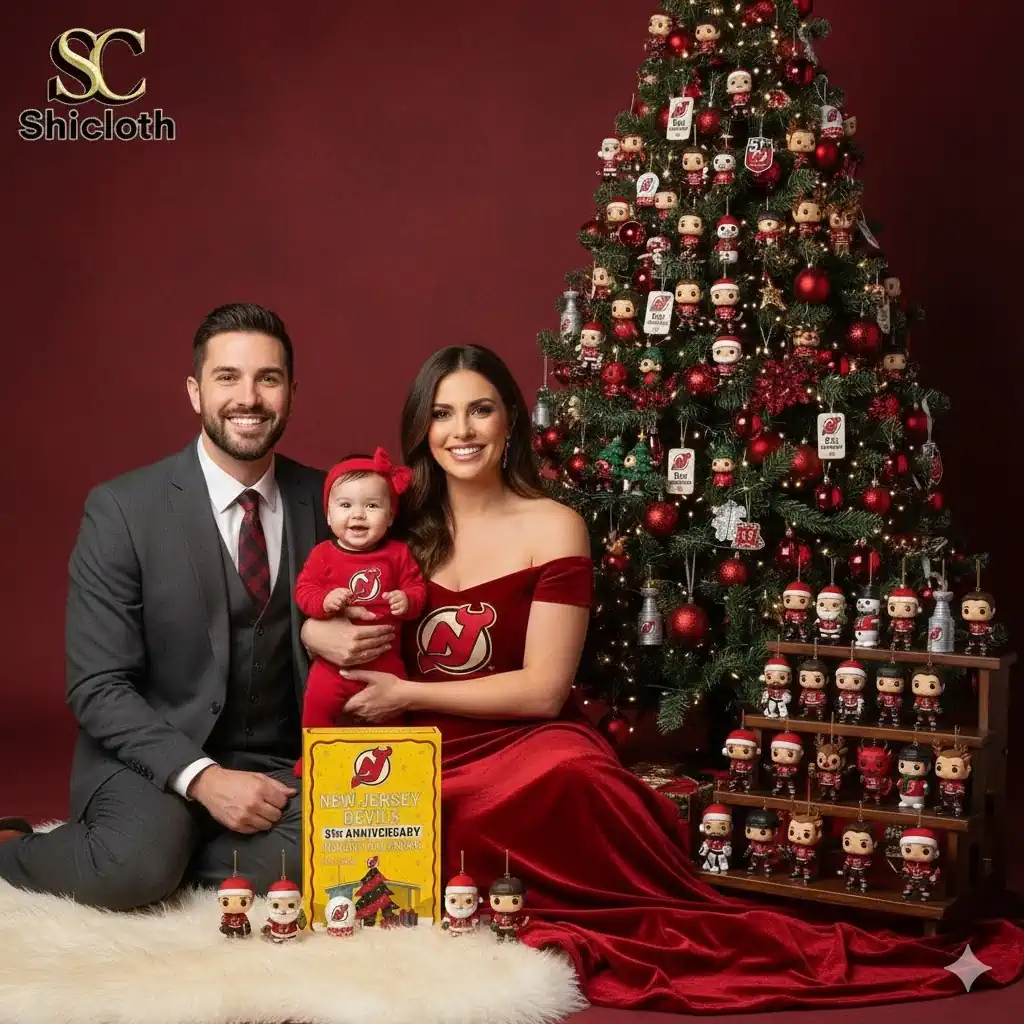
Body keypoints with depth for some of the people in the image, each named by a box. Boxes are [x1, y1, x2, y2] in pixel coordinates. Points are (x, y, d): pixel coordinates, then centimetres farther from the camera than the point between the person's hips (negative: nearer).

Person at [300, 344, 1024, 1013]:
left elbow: (543, 688, -5)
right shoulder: (401, 526, 11)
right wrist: (326, 634, -2)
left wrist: (407, 693, -7)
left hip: (523, 747, -3)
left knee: (568, 774, -37)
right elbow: (317, 620, 22)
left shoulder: (551, 527, 0)